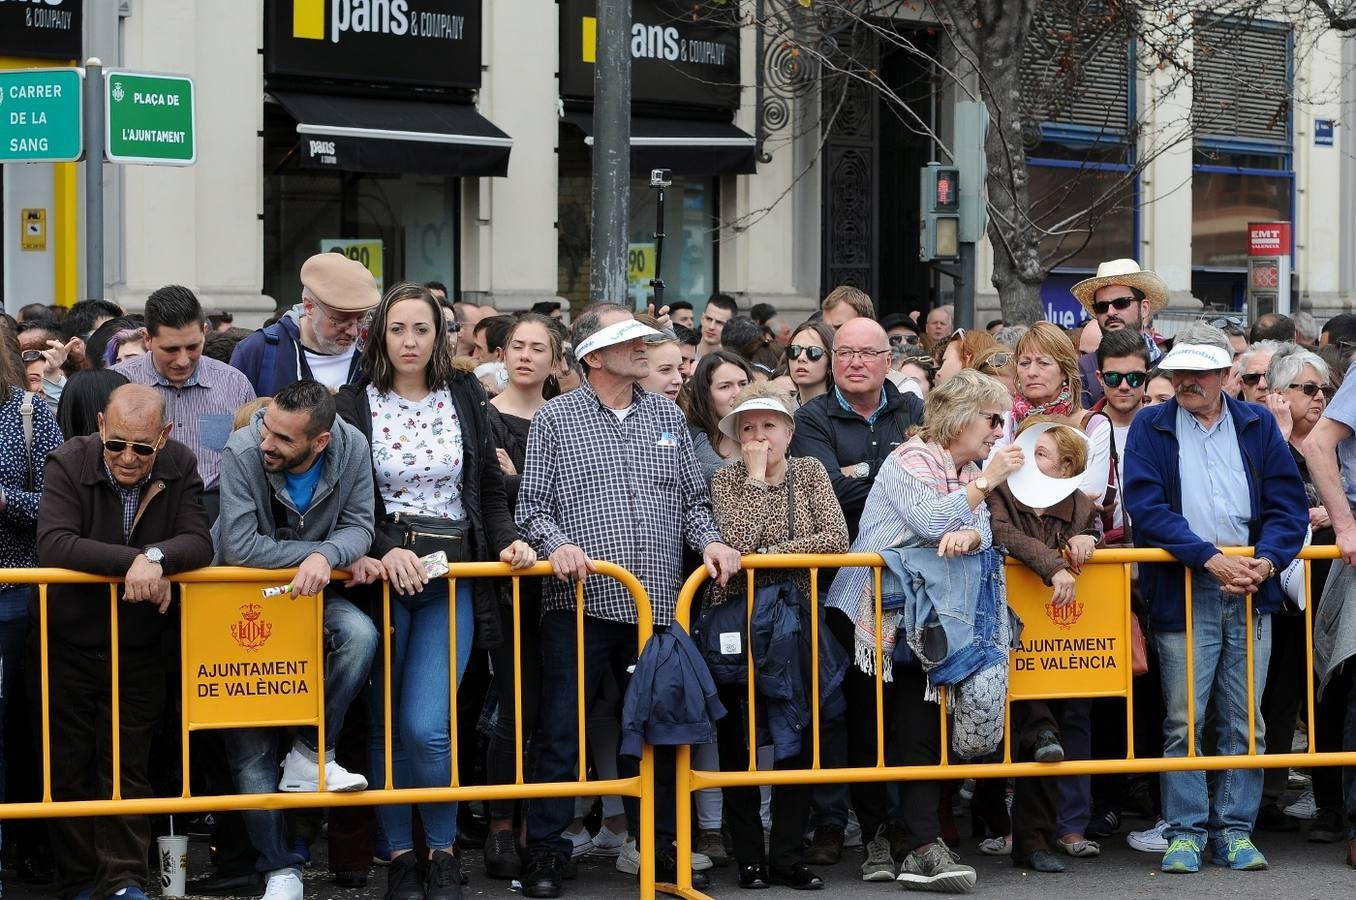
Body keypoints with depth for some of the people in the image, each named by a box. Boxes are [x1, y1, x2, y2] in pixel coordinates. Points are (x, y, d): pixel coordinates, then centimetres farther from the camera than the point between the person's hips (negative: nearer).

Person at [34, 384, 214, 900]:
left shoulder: (179, 468, -6)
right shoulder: (68, 464, -14)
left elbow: (199, 543, -14)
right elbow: (53, 545, -28)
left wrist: (156, 557, -35)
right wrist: (133, 562, -35)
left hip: (137, 653, 1)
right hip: (65, 648, -1)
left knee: (128, 770, 4)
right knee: (68, 769, 7)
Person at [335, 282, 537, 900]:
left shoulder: (463, 398, 8)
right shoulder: (355, 404, 1)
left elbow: (490, 489, 11)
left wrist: (507, 542, -6)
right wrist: (385, 551, -18)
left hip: (452, 577, 0)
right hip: (383, 572, 0)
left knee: (427, 726, -12)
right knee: (387, 726, 4)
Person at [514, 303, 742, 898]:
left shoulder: (668, 418, 14)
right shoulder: (555, 419, 3)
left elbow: (692, 499, 17)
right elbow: (531, 504, 1)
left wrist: (709, 541, -1)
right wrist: (557, 543, -17)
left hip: (656, 604, 4)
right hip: (581, 602, -4)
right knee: (561, 731, -2)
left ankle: (654, 846, 22)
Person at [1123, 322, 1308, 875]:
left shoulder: (1258, 425, 10)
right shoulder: (1150, 429, 3)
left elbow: (1287, 503, 5)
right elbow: (1146, 507, -9)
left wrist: (1265, 561, -13)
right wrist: (1210, 557, -18)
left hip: (1250, 590, 2)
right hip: (1182, 594, -2)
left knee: (1244, 722, 5)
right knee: (1184, 721, -3)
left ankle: (1235, 831, 12)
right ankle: (1185, 833, 4)